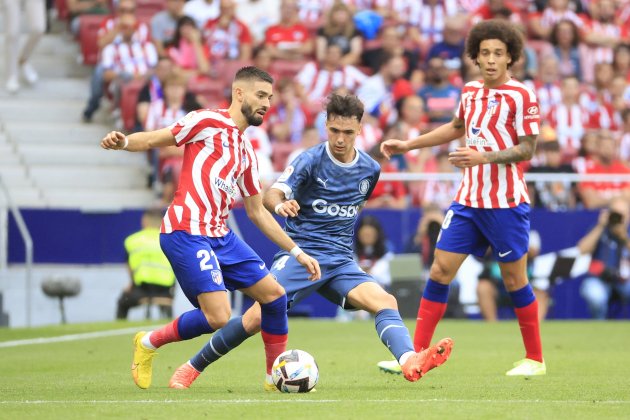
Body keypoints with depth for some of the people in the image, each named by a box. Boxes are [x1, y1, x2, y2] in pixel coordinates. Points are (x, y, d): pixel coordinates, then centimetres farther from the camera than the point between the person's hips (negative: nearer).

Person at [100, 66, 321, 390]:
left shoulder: (246, 153, 21)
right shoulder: (209, 122, -3)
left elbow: (257, 212, 27)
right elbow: (155, 139, -6)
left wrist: (297, 253, 27)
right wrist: (123, 142, -29)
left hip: (220, 236, 9)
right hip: (187, 234, -9)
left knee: (274, 295, 7)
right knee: (218, 318, -17)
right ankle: (148, 343, 5)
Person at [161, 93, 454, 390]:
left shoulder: (370, 170, 8)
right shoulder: (311, 160, -8)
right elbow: (271, 195, -21)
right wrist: (280, 205, -43)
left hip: (341, 262, 4)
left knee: (385, 301, -21)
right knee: (259, 316, -17)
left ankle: (410, 362, -44)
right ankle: (193, 367, 1)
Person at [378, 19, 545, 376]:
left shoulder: (521, 95, -9)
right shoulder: (471, 91, 10)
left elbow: (527, 149, -13)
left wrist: (483, 157, -26)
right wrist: (408, 145, 29)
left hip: (505, 203, -6)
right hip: (468, 200, 6)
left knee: (514, 280, 2)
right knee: (440, 270, 0)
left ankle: (535, 359, 16)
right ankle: (417, 353, 4)